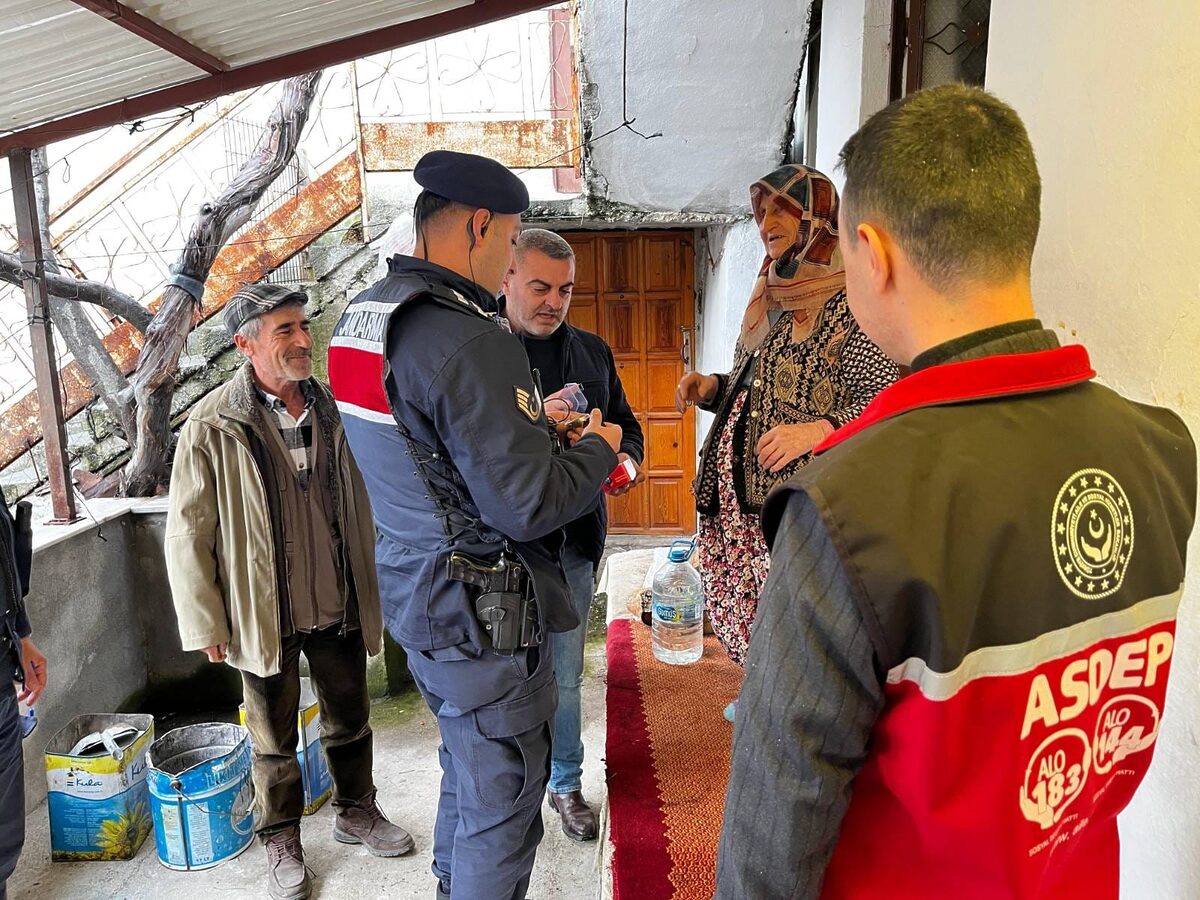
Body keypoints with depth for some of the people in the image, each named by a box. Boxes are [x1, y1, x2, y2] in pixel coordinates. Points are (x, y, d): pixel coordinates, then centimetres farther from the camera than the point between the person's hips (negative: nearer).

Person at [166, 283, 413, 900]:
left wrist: (370, 588, 12)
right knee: (274, 736, 16)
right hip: (265, 614, -3)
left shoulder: (330, 411, -1)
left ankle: (357, 813, 43)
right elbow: (188, 531, -9)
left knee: (350, 720, 19)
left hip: (339, 606, 4)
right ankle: (281, 841, 38)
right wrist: (206, 624, -8)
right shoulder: (214, 426, -14)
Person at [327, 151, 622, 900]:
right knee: (501, 807, 10)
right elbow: (528, 504, -24)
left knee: (466, 772, 28)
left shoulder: (361, 317, 5)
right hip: (480, 612, -9)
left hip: (416, 590, 10)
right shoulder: (469, 339, -25)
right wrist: (597, 450, -6)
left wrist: (530, 421, 11)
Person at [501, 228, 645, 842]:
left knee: (565, 674, 17)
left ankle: (566, 784, 38)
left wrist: (626, 457, -4)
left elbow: (624, 424, 19)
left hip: (573, 541, 4)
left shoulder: (593, 352, 10)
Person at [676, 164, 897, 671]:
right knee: (749, 611, 15)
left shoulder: (850, 301, -9)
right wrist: (711, 388, 5)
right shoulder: (768, 298, 16)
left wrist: (817, 430, -25)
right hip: (742, 494, 8)